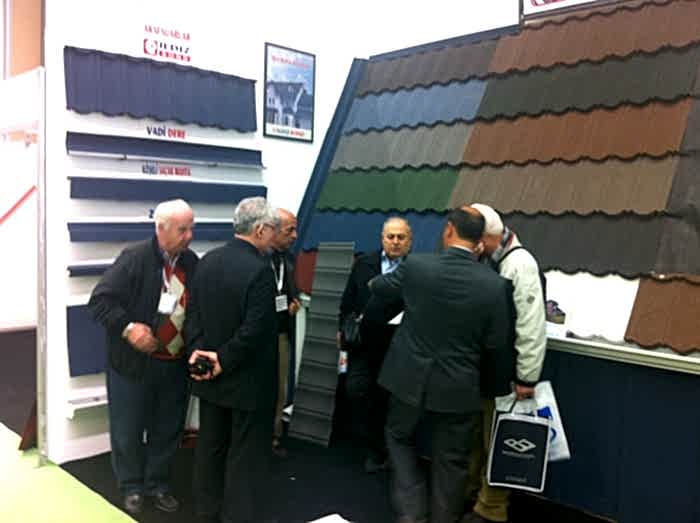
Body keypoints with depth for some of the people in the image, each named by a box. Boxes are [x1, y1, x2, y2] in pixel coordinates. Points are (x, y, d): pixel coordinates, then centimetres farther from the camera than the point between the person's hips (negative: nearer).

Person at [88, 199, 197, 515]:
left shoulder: (191, 262, 2)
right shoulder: (134, 259, -15)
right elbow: (100, 300, -15)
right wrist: (128, 327, -27)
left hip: (176, 365, 5)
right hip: (134, 363, -4)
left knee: (168, 431, 16)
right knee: (128, 431, 11)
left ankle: (158, 485, 35)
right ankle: (132, 488, 32)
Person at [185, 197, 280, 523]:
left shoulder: (207, 261, 3)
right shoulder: (260, 269, -21)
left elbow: (193, 313, 2)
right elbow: (254, 330, -25)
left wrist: (199, 350, -6)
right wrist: (224, 360, -13)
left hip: (210, 376, 7)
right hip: (248, 380, -7)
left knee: (210, 446, 19)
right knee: (246, 455, 7)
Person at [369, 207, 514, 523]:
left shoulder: (416, 265, -11)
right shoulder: (496, 285, -13)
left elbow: (382, 287, 10)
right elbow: (497, 346, -6)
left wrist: (373, 284, 35)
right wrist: (500, 387, 12)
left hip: (410, 379, 1)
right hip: (458, 388, 0)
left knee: (400, 438, 24)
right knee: (450, 461, 17)